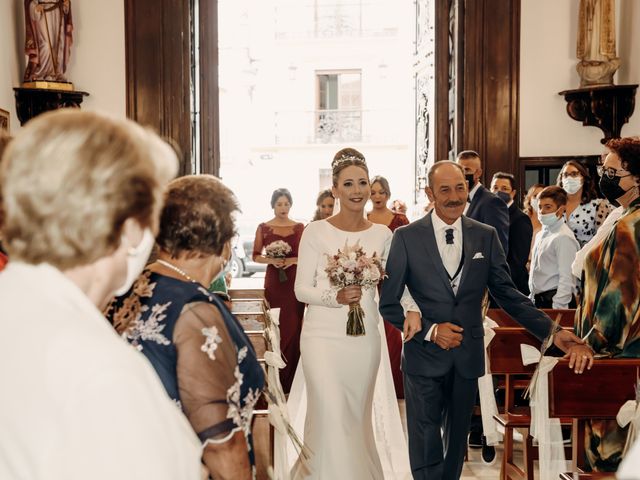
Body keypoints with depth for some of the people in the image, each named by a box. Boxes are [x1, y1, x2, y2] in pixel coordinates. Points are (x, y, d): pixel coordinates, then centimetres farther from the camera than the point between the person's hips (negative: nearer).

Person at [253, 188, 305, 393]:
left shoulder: (299, 228, 6)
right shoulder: (263, 228, 5)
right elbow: (256, 256, 6)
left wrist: (292, 260, -12)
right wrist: (271, 260, -11)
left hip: (295, 281, 0)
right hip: (273, 281, 0)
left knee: (294, 328, -5)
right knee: (275, 328, -1)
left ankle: (292, 378, 5)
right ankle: (276, 380, 10)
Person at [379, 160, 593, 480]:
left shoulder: (486, 236, 2)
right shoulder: (406, 237, -6)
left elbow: (508, 294, 0)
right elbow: (388, 303, -4)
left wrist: (552, 331, -12)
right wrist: (430, 331, -16)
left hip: (468, 358, 3)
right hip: (424, 358, -3)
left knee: (456, 446, 18)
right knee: (425, 453, 4)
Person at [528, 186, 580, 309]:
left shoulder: (564, 238, -12)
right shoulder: (541, 235, 15)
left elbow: (566, 279, -17)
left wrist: (558, 308, -20)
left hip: (553, 302, -8)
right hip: (538, 300, 8)